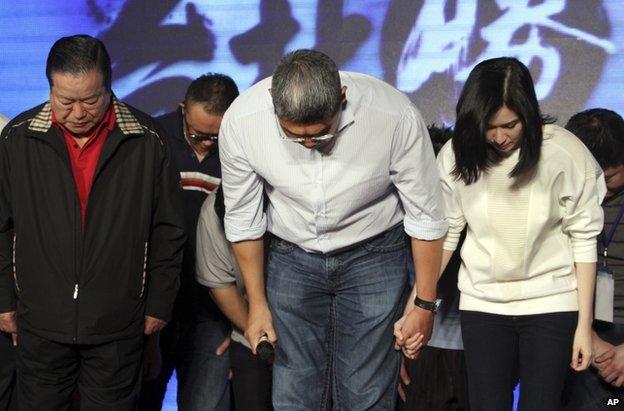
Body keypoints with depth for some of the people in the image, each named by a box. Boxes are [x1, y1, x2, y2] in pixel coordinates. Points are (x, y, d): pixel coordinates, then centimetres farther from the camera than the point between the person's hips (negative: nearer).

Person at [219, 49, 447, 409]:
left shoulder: (397, 116, -27)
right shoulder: (239, 122, -21)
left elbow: (426, 216, -12)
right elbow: (243, 218, -4)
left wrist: (425, 303, -6)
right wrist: (257, 302, 4)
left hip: (373, 256, -1)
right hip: (292, 257, 2)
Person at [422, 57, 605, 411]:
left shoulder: (566, 154, -14)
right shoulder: (456, 156, -9)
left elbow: (584, 239, -7)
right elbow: (444, 234, -1)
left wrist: (584, 324, -6)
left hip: (552, 302, -1)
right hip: (482, 303, 2)